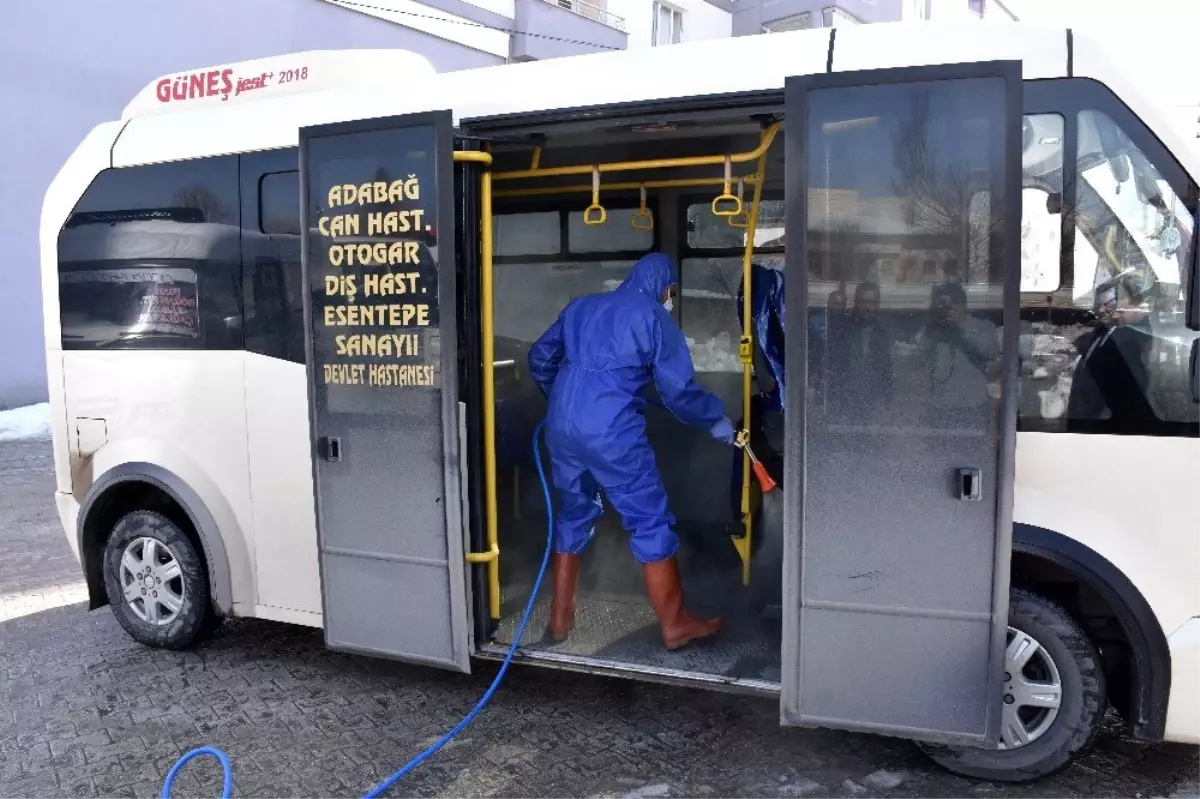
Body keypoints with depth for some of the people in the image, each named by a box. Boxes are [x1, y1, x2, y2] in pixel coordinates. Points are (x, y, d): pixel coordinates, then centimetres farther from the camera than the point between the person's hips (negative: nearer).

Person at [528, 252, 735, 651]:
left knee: (573, 515, 21)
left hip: (561, 426, 6)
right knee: (651, 522, 6)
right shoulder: (655, 317, 2)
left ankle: (560, 617, 28)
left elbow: (539, 358, 22)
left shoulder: (582, 306, 19)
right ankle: (675, 624, 14)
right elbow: (679, 390, 0)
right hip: (611, 430, -6)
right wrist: (717, 420, 15)